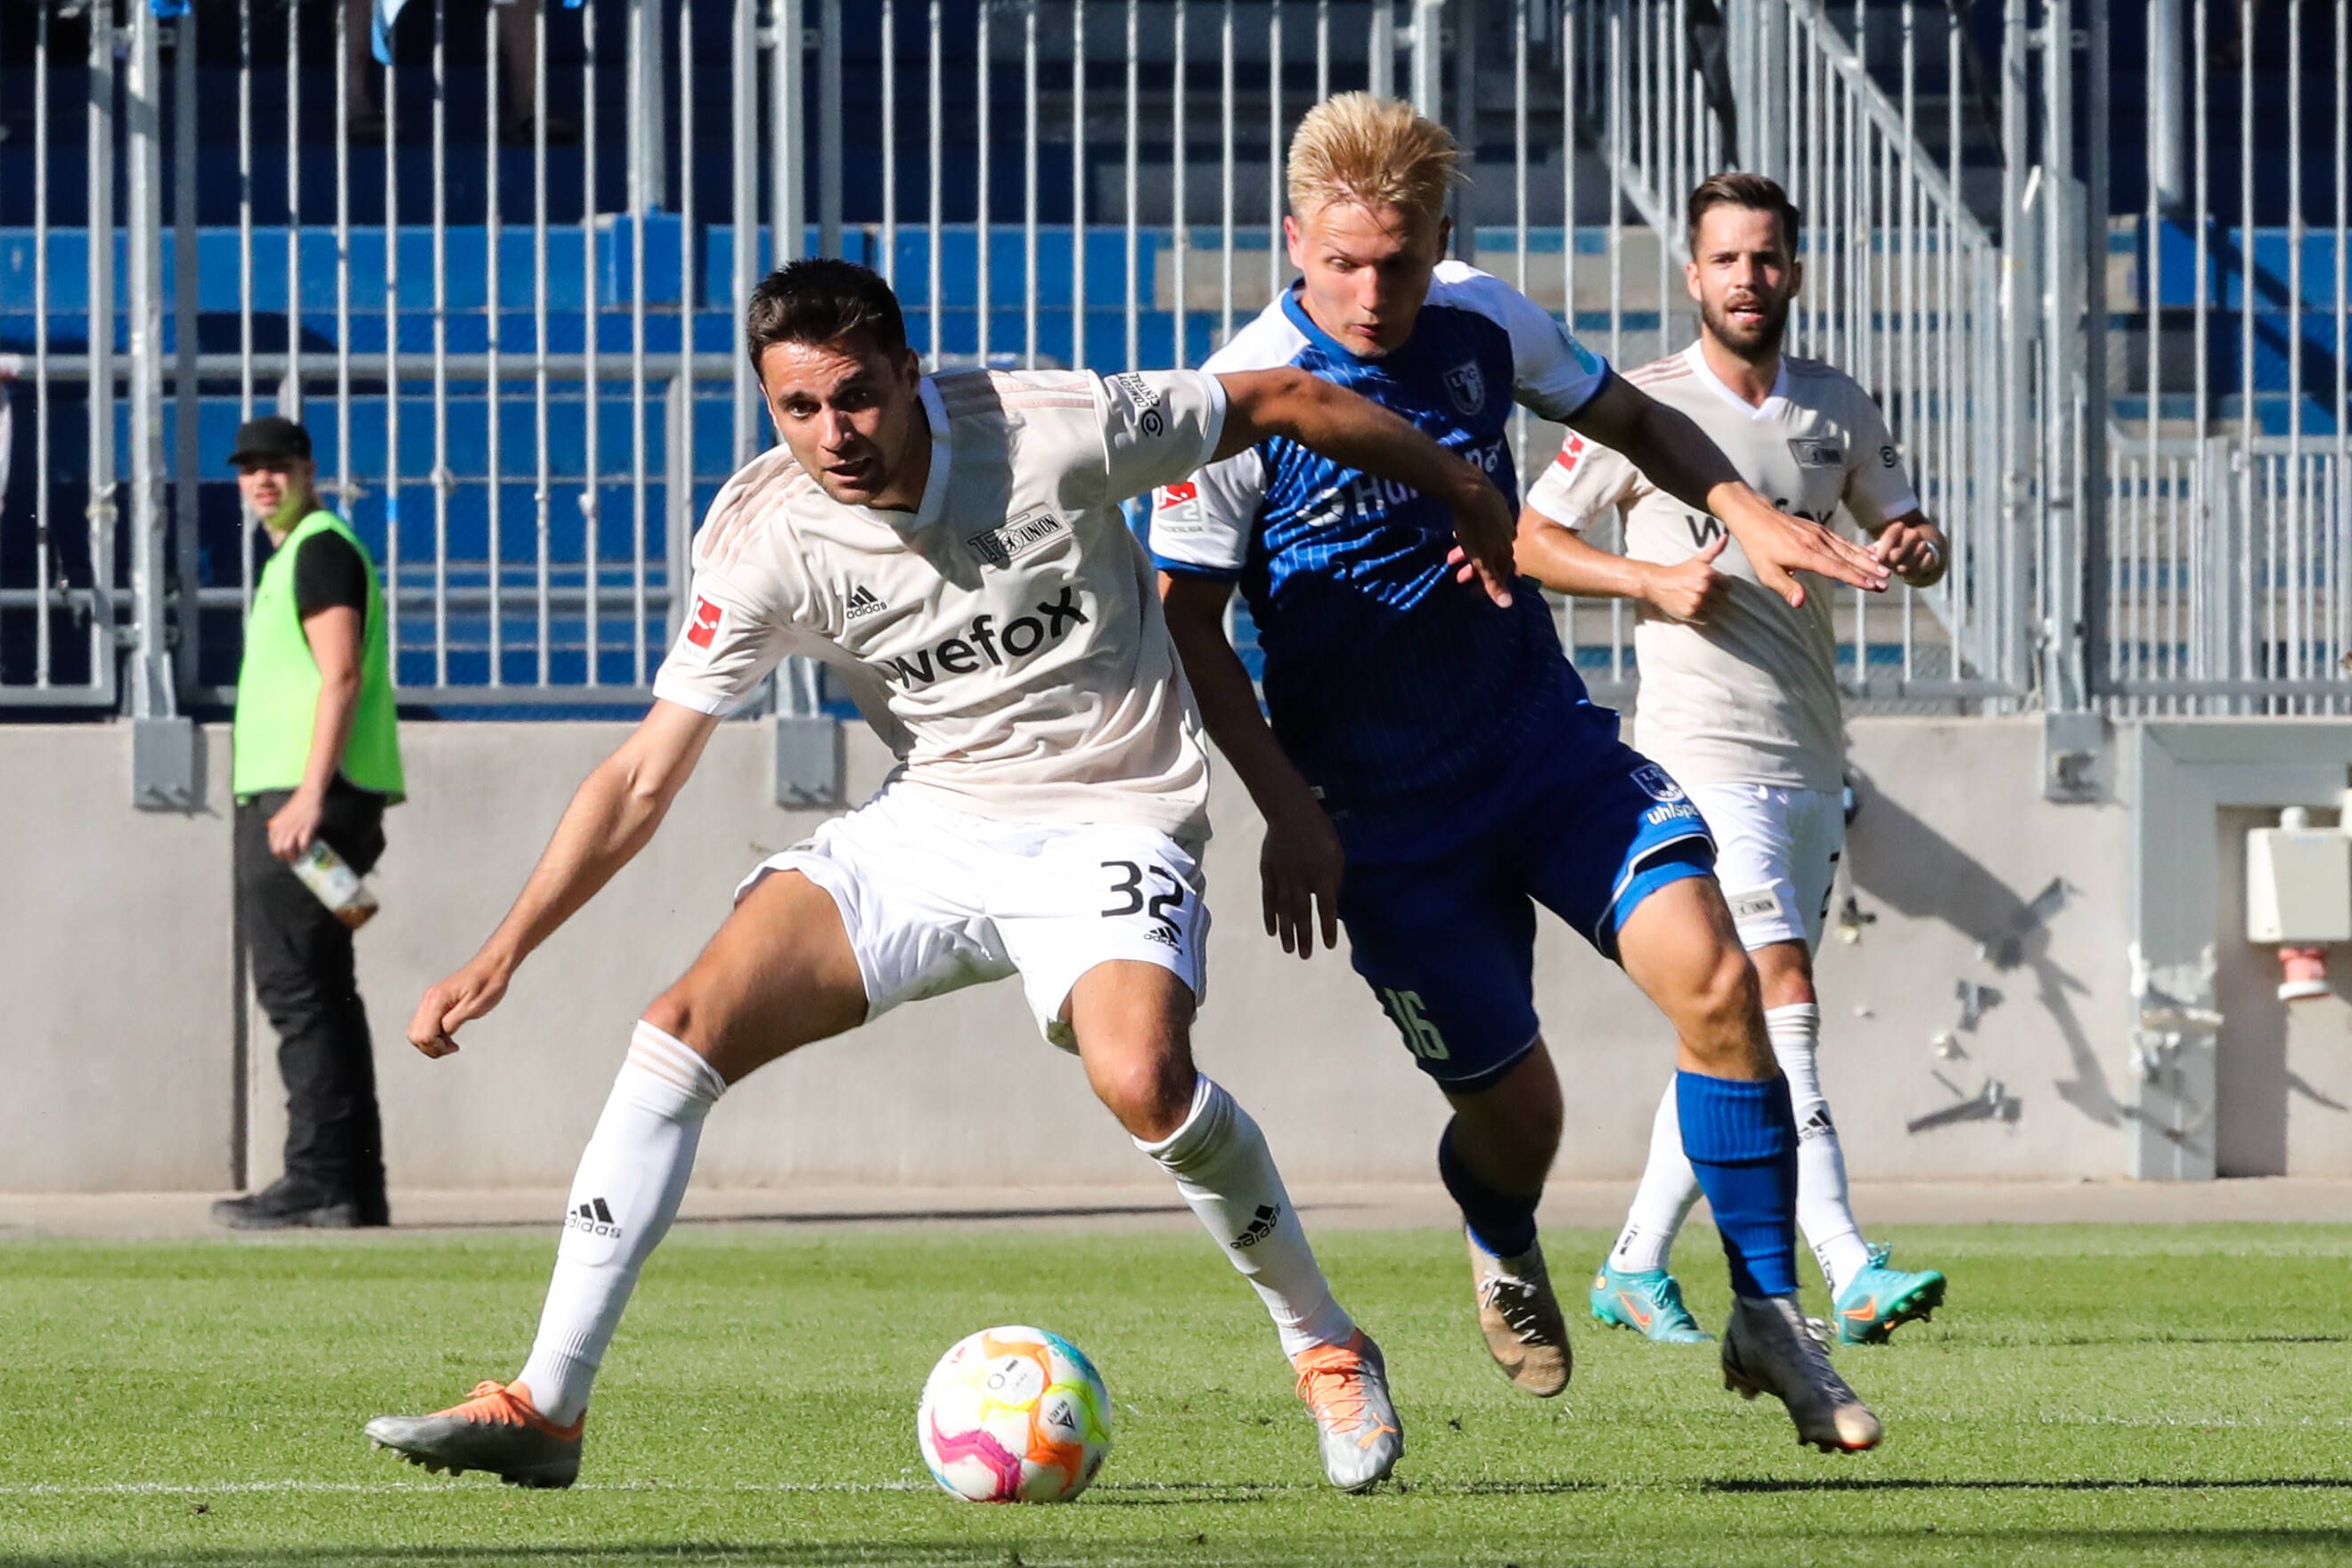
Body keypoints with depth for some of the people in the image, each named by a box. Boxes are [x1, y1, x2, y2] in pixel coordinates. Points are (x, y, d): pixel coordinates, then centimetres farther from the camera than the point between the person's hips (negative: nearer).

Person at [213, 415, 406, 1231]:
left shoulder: (321, 549, -7)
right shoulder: (291, 556, 24)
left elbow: (342, 675, -17)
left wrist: (310, 796, -25)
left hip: (307, 797, -11)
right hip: (288, 798, 11)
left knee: (296, 988, -13)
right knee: (321, 993, 10)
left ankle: (320, 1180, -16)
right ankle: (352, 1186, 11)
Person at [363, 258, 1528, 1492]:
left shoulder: (1057, 433, -19)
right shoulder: (764, 539, -11)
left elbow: (1286, 403, -4)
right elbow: (644, 776, -6)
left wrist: (1464, 495, 9)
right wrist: (501, 955, -14)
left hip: (1111, 821, -4)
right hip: (928, 824, 4)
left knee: (1140, 1078, -32)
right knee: (685, 1025, -14)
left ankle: (1329, 1353, -6)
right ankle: (545, 1411, -10)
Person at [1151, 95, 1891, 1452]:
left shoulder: (1486, 326, -4)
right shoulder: (1241, 399, -16)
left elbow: (1630, 419, 15)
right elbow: (1186, 619, -7)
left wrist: (1746, 513, -3)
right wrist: (1287, 809, -13)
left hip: (1549, 739, 3)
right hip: (1384, 811, -3)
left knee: (1715, 977, -17)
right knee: (1513, 1108, -2)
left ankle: (1769, 1318, -3)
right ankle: (1503, 1246, 37)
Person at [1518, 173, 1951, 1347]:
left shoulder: (1838, 410, 12)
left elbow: (1901, 534, 21)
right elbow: (1524, 539, 2)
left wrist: (1916, 548, -3)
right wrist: (1654, 580, -12)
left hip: (1812, 756, 6)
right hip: (1704, 751, -6)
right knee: (1778, 988, -18)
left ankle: (1635, 1265, 18)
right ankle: (1848, 1269, -25)